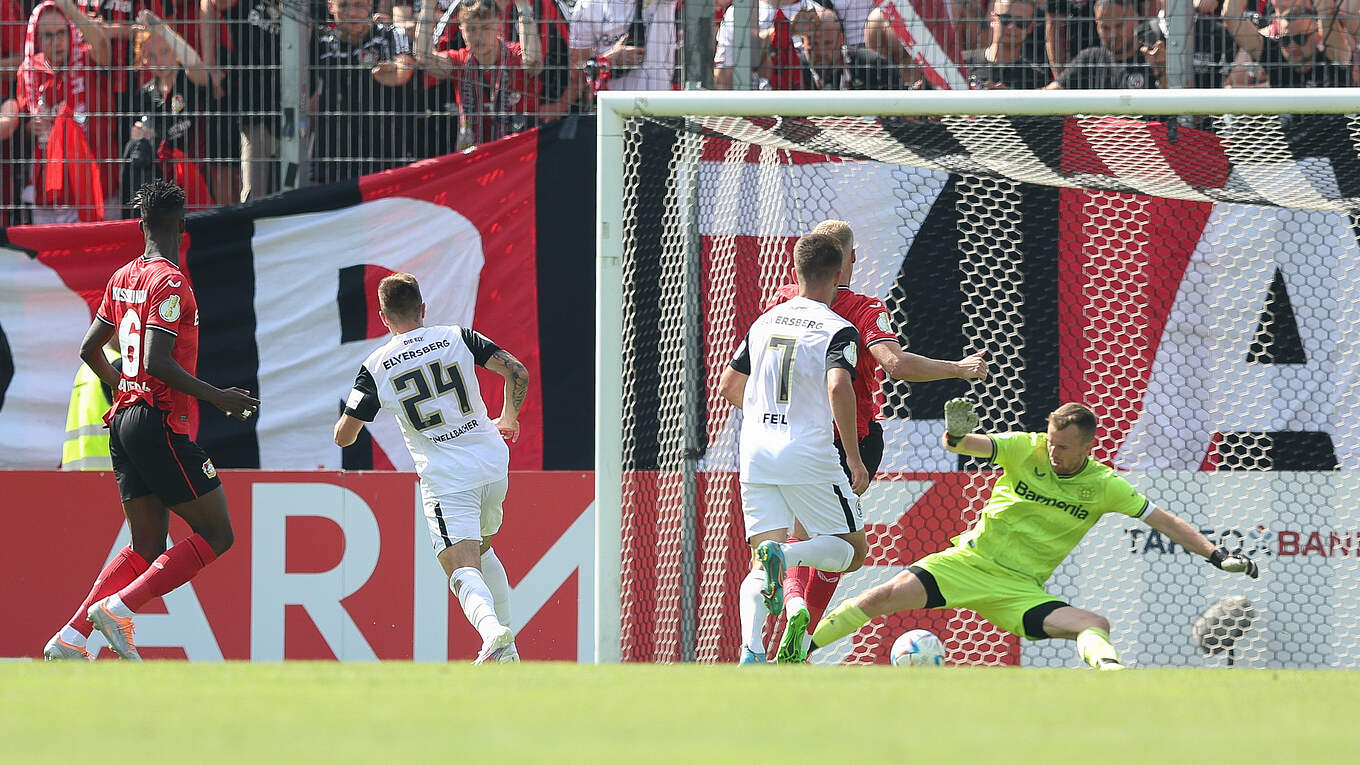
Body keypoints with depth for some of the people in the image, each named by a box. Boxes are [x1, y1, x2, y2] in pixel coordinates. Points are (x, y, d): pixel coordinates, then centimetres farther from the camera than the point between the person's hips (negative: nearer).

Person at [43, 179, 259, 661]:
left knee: (147, 546, 11)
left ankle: (71, 637, 1)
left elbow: (90, 350, 20)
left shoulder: (123, 279, 13)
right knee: (216, 534, -4)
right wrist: (217, 397, -16)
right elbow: (157, 362, -21)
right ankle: (119, 607, -14)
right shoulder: (170, 282, -13)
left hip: (124, 422, 9)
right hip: (160, 423, -9)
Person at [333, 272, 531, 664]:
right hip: (493, 462, 4)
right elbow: (517, 372, -2)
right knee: (482, 550, 27)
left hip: (445, 477, -4)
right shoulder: (458, 338, 3)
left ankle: (492, 629, -41)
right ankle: (507, 647, 24)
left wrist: (351, 410, 26)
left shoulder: (376, 368, -2)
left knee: (463, 569, -11)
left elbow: (343, 436, 1)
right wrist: (508, 419, 17)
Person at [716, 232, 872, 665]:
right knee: (853, 549, 8)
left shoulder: (765, 322, 13)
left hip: (755, 452, 5)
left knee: (760, 565, 6)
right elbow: (839, 388, -22)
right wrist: (854, 456, -15)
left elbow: (728, 386, 21)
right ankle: (785, 557, -23)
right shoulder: (838, 331, -5)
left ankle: (750, 649, -20)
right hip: (808, 456, -5)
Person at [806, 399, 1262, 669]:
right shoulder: (1025, 450, -5)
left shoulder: (1104, 486, -1)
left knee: (1096, 626, -22)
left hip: (1020, 589, 2)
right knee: (887, 596, -21)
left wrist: (1216, 554, -6)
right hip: (969, 562, -2)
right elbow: (968, 446, -14)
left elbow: (1162, 521, 2)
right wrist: (955, 436, -39)